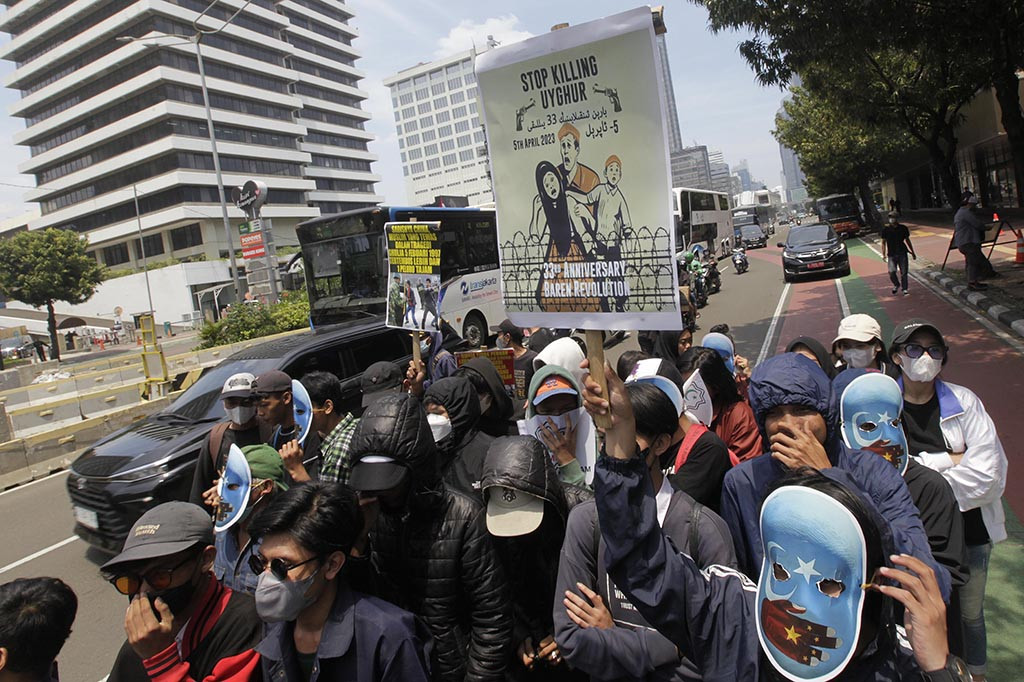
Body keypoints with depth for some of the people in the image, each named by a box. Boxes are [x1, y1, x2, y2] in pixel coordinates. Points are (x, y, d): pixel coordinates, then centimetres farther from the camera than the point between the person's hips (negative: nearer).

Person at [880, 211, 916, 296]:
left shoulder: (903, 228, 4)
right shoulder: (885, 229, -1)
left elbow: (907, 240, 15)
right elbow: (883, 242, 5)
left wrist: (912, 252, 18)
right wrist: (883, 254, -2)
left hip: (902, 253, 1)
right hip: (891, 254, -1)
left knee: (904, 272, -1)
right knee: (892, 272, -12)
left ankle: (904, 289, 12)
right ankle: (896, 285, 17)